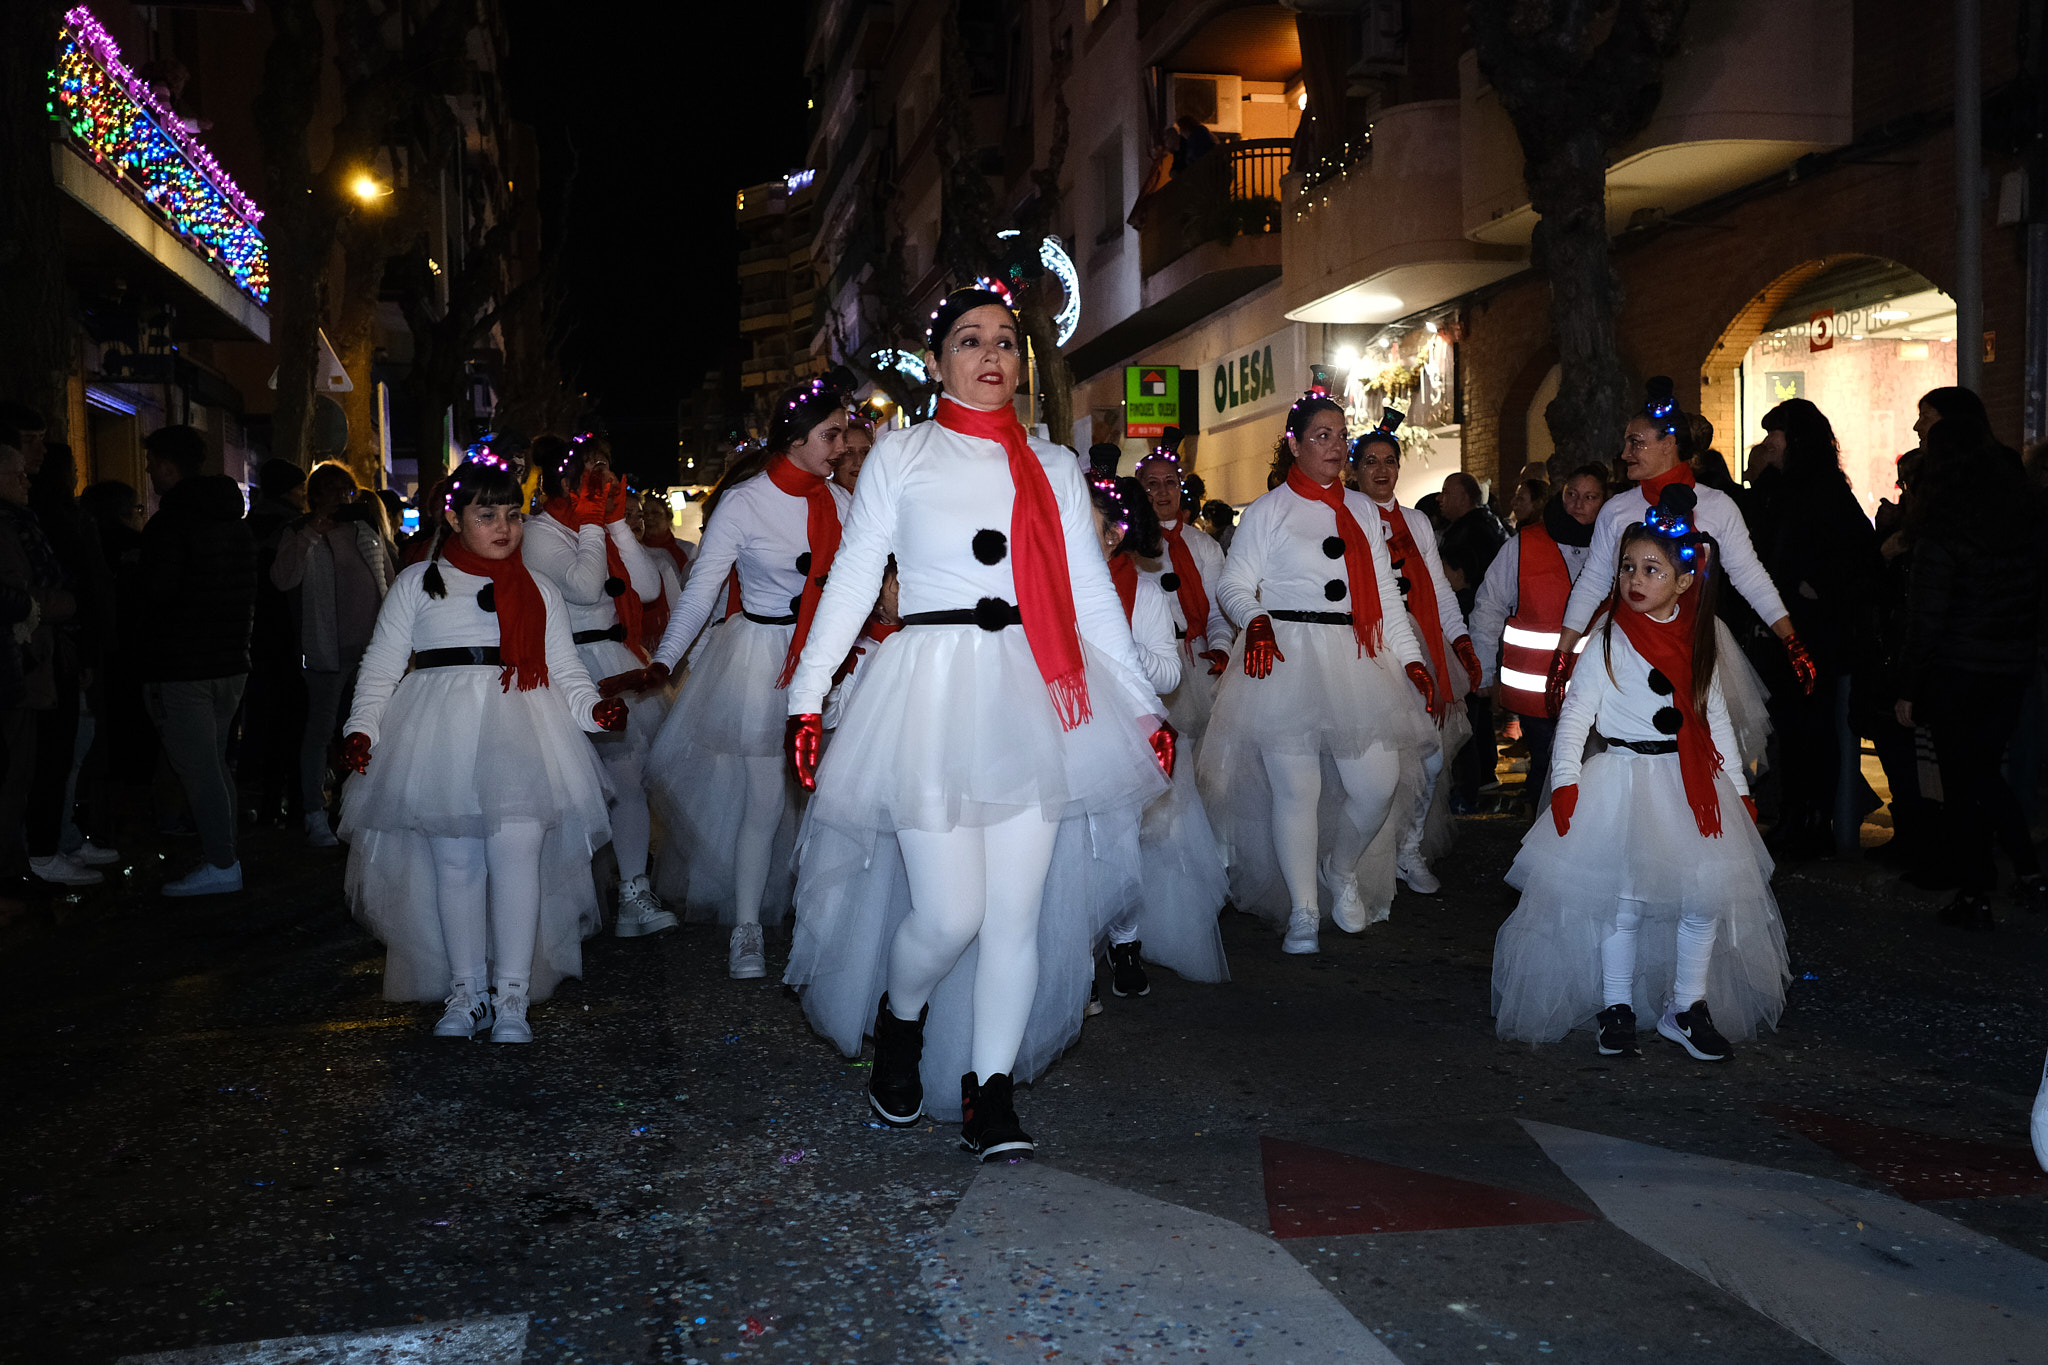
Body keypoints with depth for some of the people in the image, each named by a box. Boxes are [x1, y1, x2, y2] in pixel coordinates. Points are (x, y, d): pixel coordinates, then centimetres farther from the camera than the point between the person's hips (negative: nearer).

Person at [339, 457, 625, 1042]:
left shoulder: (540, 590, 17)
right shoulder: (418, 583, 13)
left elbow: (567, 670, 14)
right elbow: (381, 665, 11)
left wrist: (595, 708, -6)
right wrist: (361, 727, -4)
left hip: (521, 734, 0)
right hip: (441, 731, 0)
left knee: (516, 851, -12)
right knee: (455, 859, -2)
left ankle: (512, 996, -4)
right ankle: (464, 992, 10)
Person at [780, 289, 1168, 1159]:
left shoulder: (1053, 465, 15)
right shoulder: (901, 455, 8)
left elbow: (1092, 592, 15)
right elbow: (853, 578, 5)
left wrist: (1143, 704, 12)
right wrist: (808, 697, -2)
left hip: (1034, 700, 3)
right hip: (934, 689, -2)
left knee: (1018, 912, 1)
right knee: (951, 912, -7)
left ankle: (990, 1095, 14)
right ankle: (898, 1021, 25)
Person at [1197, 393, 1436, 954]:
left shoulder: (1362, 510, 17)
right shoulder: (1267, 511, 5)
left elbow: (1385, 593, 17)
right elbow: (1233, 586, 2)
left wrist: (1412, 658, 9)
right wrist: (1256, 621, -19)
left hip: (1355, 661, 4)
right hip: (1285, 657, -4)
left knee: (1378, 784, -3)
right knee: (1296, 787, -5)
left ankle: (1342, 869, 27)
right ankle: (1302, 911, 9)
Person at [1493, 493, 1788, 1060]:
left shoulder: (1697, 639, 8)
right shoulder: (1610, 637, -4)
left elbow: (1715, 715, 15)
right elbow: (1576, 709, -7)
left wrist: (1737, 783, 13)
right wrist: (1565, 777, -16)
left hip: (1691, 782, 4)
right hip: (1623, 778, -4)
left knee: (1706, 895, -1)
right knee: (1624, 898, -6)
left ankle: (1688, 1007, 15)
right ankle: (1616, 1009, 10)